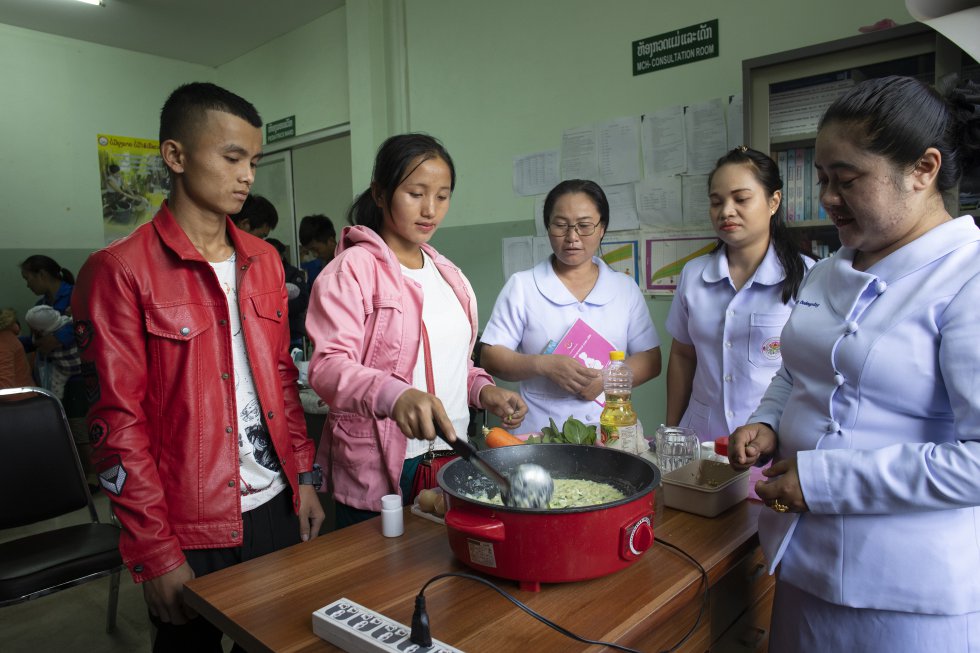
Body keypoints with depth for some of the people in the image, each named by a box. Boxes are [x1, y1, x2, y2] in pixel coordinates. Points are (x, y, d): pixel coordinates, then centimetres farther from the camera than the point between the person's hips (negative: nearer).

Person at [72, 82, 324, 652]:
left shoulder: (264, 261, 6)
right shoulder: (120, 271, -11)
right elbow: (118, 424, -12)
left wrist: (305, 478, 8)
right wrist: (156, 553, -12)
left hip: (276, 507, 5)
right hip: (189, 532, -5)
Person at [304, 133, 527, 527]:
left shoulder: (447, 274, 13)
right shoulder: (352, 269, -10)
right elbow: (328, 365, -21)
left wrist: (483, 390, 1)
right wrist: (395, 395, -39)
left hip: (451, 455, 7)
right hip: (380, 473, -6)